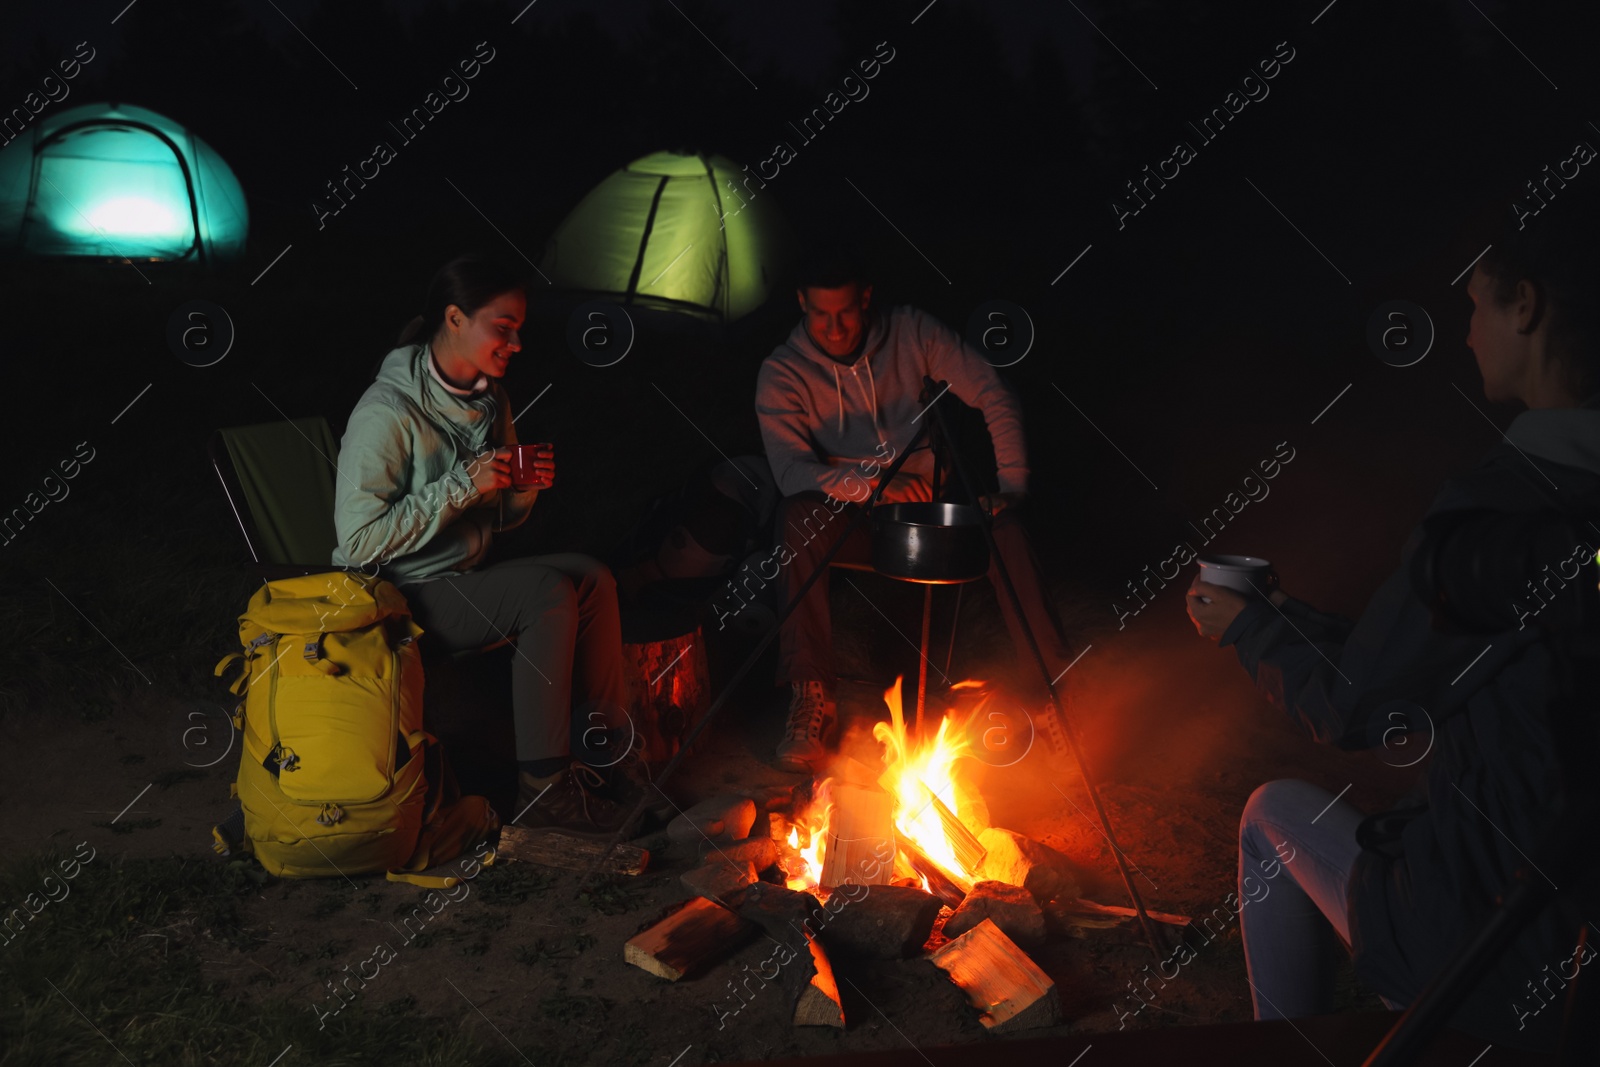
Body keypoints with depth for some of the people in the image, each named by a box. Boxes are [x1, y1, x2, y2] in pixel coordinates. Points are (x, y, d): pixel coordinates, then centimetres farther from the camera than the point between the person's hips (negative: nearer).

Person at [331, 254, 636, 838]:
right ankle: (540, 786, -18)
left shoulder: (489, 399, 6)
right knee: (548, 592, -26)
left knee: (591, 576, -14)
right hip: (398, 596, -8)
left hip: (465, 580, 8)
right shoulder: (387, 412, -19)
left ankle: (606, 757, -7)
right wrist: (461, 485, -25)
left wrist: (525, 488, -8)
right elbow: (360, 540, -23)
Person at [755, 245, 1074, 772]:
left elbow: (994, 396, -4)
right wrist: (875, 487, -31)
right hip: (849, 518, -1)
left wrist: (1012, 485, -12)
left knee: (1004, 528, -29)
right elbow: (792, 472, -21)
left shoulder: (912, 332, -5)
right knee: (799, 517, -35)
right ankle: (811, 696, -28)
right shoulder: (782, 373, -10)